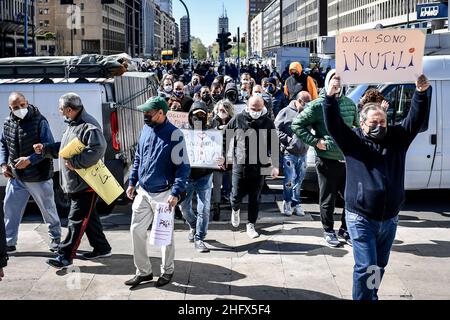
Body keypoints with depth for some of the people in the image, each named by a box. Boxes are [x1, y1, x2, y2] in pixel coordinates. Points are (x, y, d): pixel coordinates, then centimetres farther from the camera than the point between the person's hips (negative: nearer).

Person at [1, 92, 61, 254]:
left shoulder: (39, 122, -14)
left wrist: (29, 160, -23)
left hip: (39, 177, -5)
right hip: (15, 177, 5)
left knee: (48, 209, 10)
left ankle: (55, 237, 29)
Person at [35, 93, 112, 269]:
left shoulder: (88, 126, -19)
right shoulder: (73, 124, 15)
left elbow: (98, 149, -32)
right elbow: (64, 147, 27)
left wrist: (75, 163, -28)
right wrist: (45, 149, 16)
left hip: (86, 183, -10)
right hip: (75, 183, 10)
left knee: (77, 220, -3)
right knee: (88, 216, 17)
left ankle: (65, 255, 2)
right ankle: (101, 248, 29)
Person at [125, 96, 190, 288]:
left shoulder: (174, 134, -15)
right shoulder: (146, 130, 4)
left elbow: (183, 166, -16)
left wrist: (176, 193, -22)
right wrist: (132, 182, 12)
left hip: (163, 194, -6)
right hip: (142, 192, 6)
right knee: (136, 230, 7)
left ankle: (167, 271, 27)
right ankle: (143, 271, 21)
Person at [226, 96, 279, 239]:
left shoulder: (268, 123, 1)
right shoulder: (238, 119, -1)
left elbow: (274, 145, 5)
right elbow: (225, 137, 9)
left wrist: (275, 165, 1)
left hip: (260, 167, 0)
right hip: (240, 165, 0)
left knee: (255, 199, 6)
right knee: (237, 195, 4)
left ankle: (251, 225, 18)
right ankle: (235, 210, 38)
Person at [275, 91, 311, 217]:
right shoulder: (286, 112, -4)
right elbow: (276, 129, -4)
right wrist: (288, 140, -11)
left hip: (303, 153, 4)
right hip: (289, 152, -4)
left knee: (299, 180, 11)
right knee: (290, 179, -6)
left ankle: (296, 204, 22)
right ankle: (287, 202, 13)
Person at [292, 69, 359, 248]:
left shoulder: (350, 104, 10)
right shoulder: (318, 106, -7)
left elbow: (358, 125, 25)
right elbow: (297, 125, -6)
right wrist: (315, 141, -11)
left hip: (348, 160, 5)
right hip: (327, 161, -5)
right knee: (328, 200, 6)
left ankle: (345, 230, 26)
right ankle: (328, 231, 23)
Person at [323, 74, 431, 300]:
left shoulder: (397, 138, 6)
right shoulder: (353, 140, -4)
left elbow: (416, 120, -2)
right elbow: (333, 125, -17)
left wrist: (421, 93, -17)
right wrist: (331, 97, -32)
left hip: (389, 220, 5)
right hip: (361, 219, -4)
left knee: (380, 266, 18)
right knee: (366, 267, -7)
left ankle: (371, 296, 36)